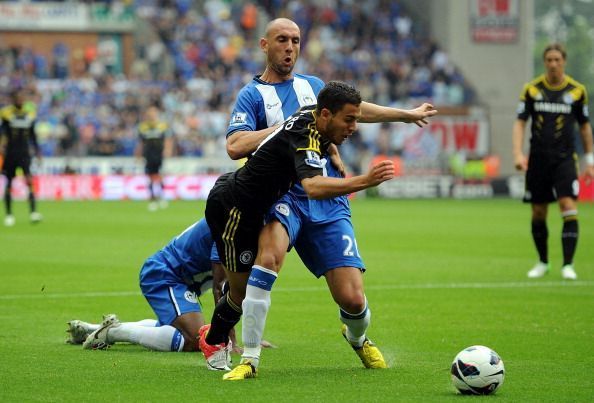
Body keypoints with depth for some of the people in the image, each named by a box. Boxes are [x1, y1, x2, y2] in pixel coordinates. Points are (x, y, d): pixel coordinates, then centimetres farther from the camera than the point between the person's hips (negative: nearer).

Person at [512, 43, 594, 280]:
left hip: (565, 159, -2)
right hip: (538, 158, 2)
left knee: (568, 207, -16)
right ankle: (543, 262, 23)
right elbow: (520, 123, 2)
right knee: (538, 213, 6)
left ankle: (568, 265, -14)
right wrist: (518, 153, -12)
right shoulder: (532, 89, 2)